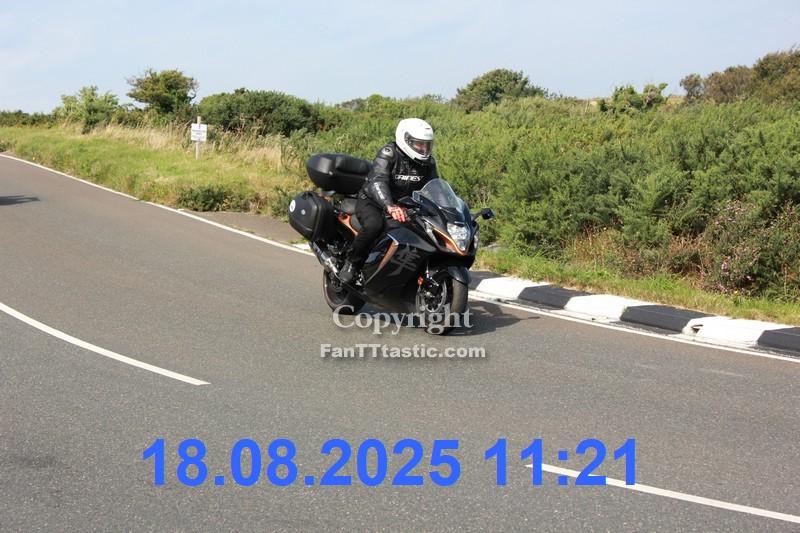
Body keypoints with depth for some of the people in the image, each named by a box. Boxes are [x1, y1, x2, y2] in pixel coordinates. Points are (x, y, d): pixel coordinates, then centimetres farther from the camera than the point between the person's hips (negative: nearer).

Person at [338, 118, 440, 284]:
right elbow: (377, 181, -37)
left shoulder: (428, 162, -1)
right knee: (374, 225, -38)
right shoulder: (388, 153, -22)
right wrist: (390, 206, -55)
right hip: (372, 202, -6)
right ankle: (351, 263, -18)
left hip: (402, 206, 6)